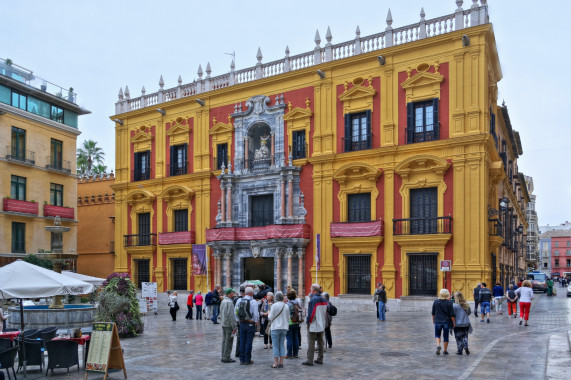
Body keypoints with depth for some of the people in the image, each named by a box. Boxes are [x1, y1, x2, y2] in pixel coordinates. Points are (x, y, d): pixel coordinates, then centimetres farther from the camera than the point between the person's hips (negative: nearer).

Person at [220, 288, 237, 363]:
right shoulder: (229, 302, -19)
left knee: (224, 340, 14)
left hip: (223, 324, 9)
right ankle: (226, 358, 0)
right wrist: (234, 327, -17)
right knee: (228, 341, -3)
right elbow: (230, 315, -21)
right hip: (229, 324, -9)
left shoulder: (223, 301, 10)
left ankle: (224, 357, 20)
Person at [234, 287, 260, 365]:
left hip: (242, 323, 4)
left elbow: (235, 311, 7)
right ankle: (247, 360, 6)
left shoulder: (239, 300, 1)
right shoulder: (253, 302, -13)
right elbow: (256, 313, -14)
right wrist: (257, 322, 0)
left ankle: (242, 360, 16)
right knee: (249, 342, 2)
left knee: (242, 341, 11)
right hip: (251, 323, -4)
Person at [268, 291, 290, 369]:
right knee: (282, 345, 9)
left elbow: (271, 317, -7)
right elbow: (288, 318, 11)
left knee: (276, 346, 0)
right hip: (284, 327, 4)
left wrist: (269, 314, 12)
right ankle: (281, 363, 10)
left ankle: (276, 363, 2)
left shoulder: (274, 305, -11)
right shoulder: (286, 306, 4)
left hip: (276, 328, -4)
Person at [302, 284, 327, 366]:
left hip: (313, 325, -8)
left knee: (311, 343, -2)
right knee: (320, 342, 14)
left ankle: (310, 360, -1)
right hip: (321, 325, 8)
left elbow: (311, 313, -19)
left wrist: (308, 322, -8)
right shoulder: (324, 300, 8)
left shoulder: (313, 300, -16)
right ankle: (320, 359, 19)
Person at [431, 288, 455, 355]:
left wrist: (433, 320, 19)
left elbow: (433, 313, 5)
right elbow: (452, 314, -7)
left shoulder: (435, 302, -4)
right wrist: (453, 322, 4)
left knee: (437, 335, 14)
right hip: (446, 322, -1)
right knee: (446, 336, 12)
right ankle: (445, 350, 18)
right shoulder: (449, 303, -9)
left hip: (437, 321, 1)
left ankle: (438, 345, -11)